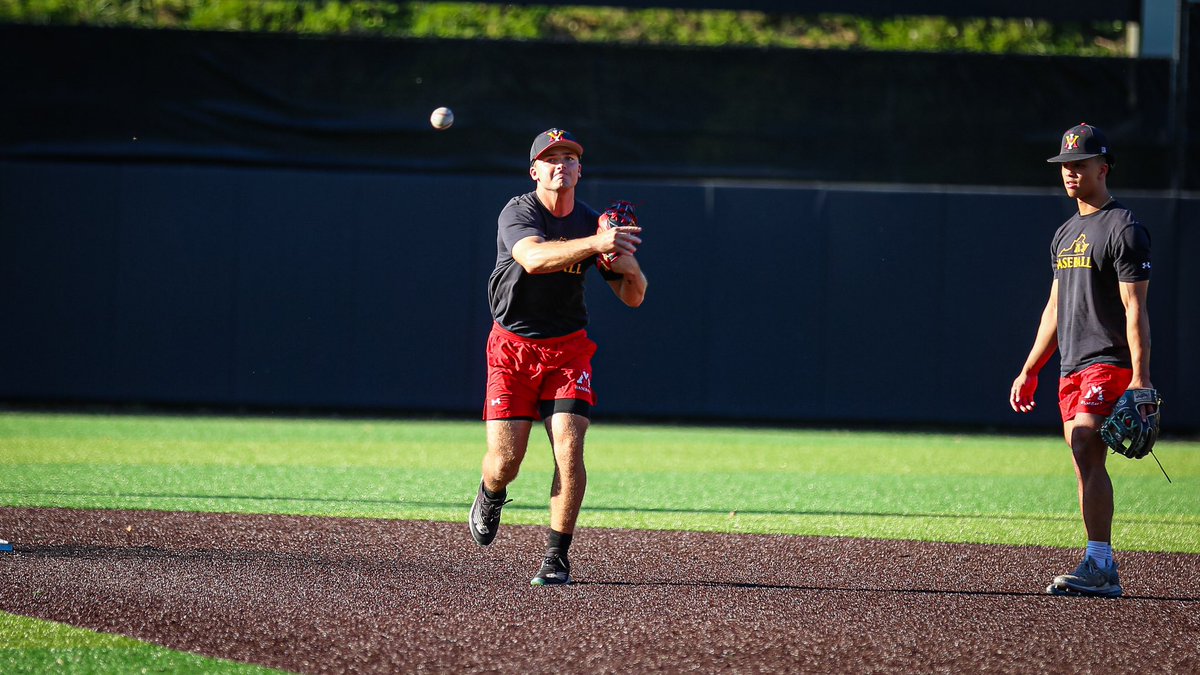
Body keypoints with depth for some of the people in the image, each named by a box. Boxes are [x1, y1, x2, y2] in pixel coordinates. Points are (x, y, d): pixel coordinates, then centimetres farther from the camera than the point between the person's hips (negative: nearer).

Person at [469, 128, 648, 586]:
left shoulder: (592, 223, 0)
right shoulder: (517, 213, -12)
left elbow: (633, 298, 1)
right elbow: (534, 258, -36)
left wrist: (626, 264, -22)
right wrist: (595, 245, -49)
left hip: (568, 348, 2)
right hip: (513, 346, -2)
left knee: (569, 447, -16)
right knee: (505, 460, -7)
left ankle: (557, 557, -7)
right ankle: (491, 496, 31)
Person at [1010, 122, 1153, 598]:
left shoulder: (1123, 229, -7)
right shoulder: (1066, 234, 20)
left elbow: (1135, 309, -13)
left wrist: (1140, 377, -21)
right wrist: (1029, 371, 22)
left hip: (1110, 365, -9)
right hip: (1072, 370, 9)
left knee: (1086, 452, -21)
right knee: (1085, 465, 5)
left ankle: (1099, 563, -25)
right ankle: (1103, 576, 6)